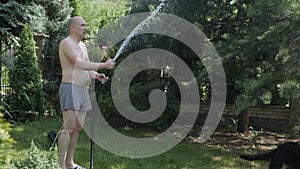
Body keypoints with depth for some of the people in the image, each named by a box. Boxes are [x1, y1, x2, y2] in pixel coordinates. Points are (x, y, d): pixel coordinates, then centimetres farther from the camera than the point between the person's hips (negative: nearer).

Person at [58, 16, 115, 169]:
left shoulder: (83, 46, 21)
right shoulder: (66, 43, -7)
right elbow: (80, 64, -19)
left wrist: (96, 75, 7)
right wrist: (104, 65, -17)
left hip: (83, 90, 9)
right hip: (70, 88, -9)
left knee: (78, 128, 9)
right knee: (68, 128, -12)